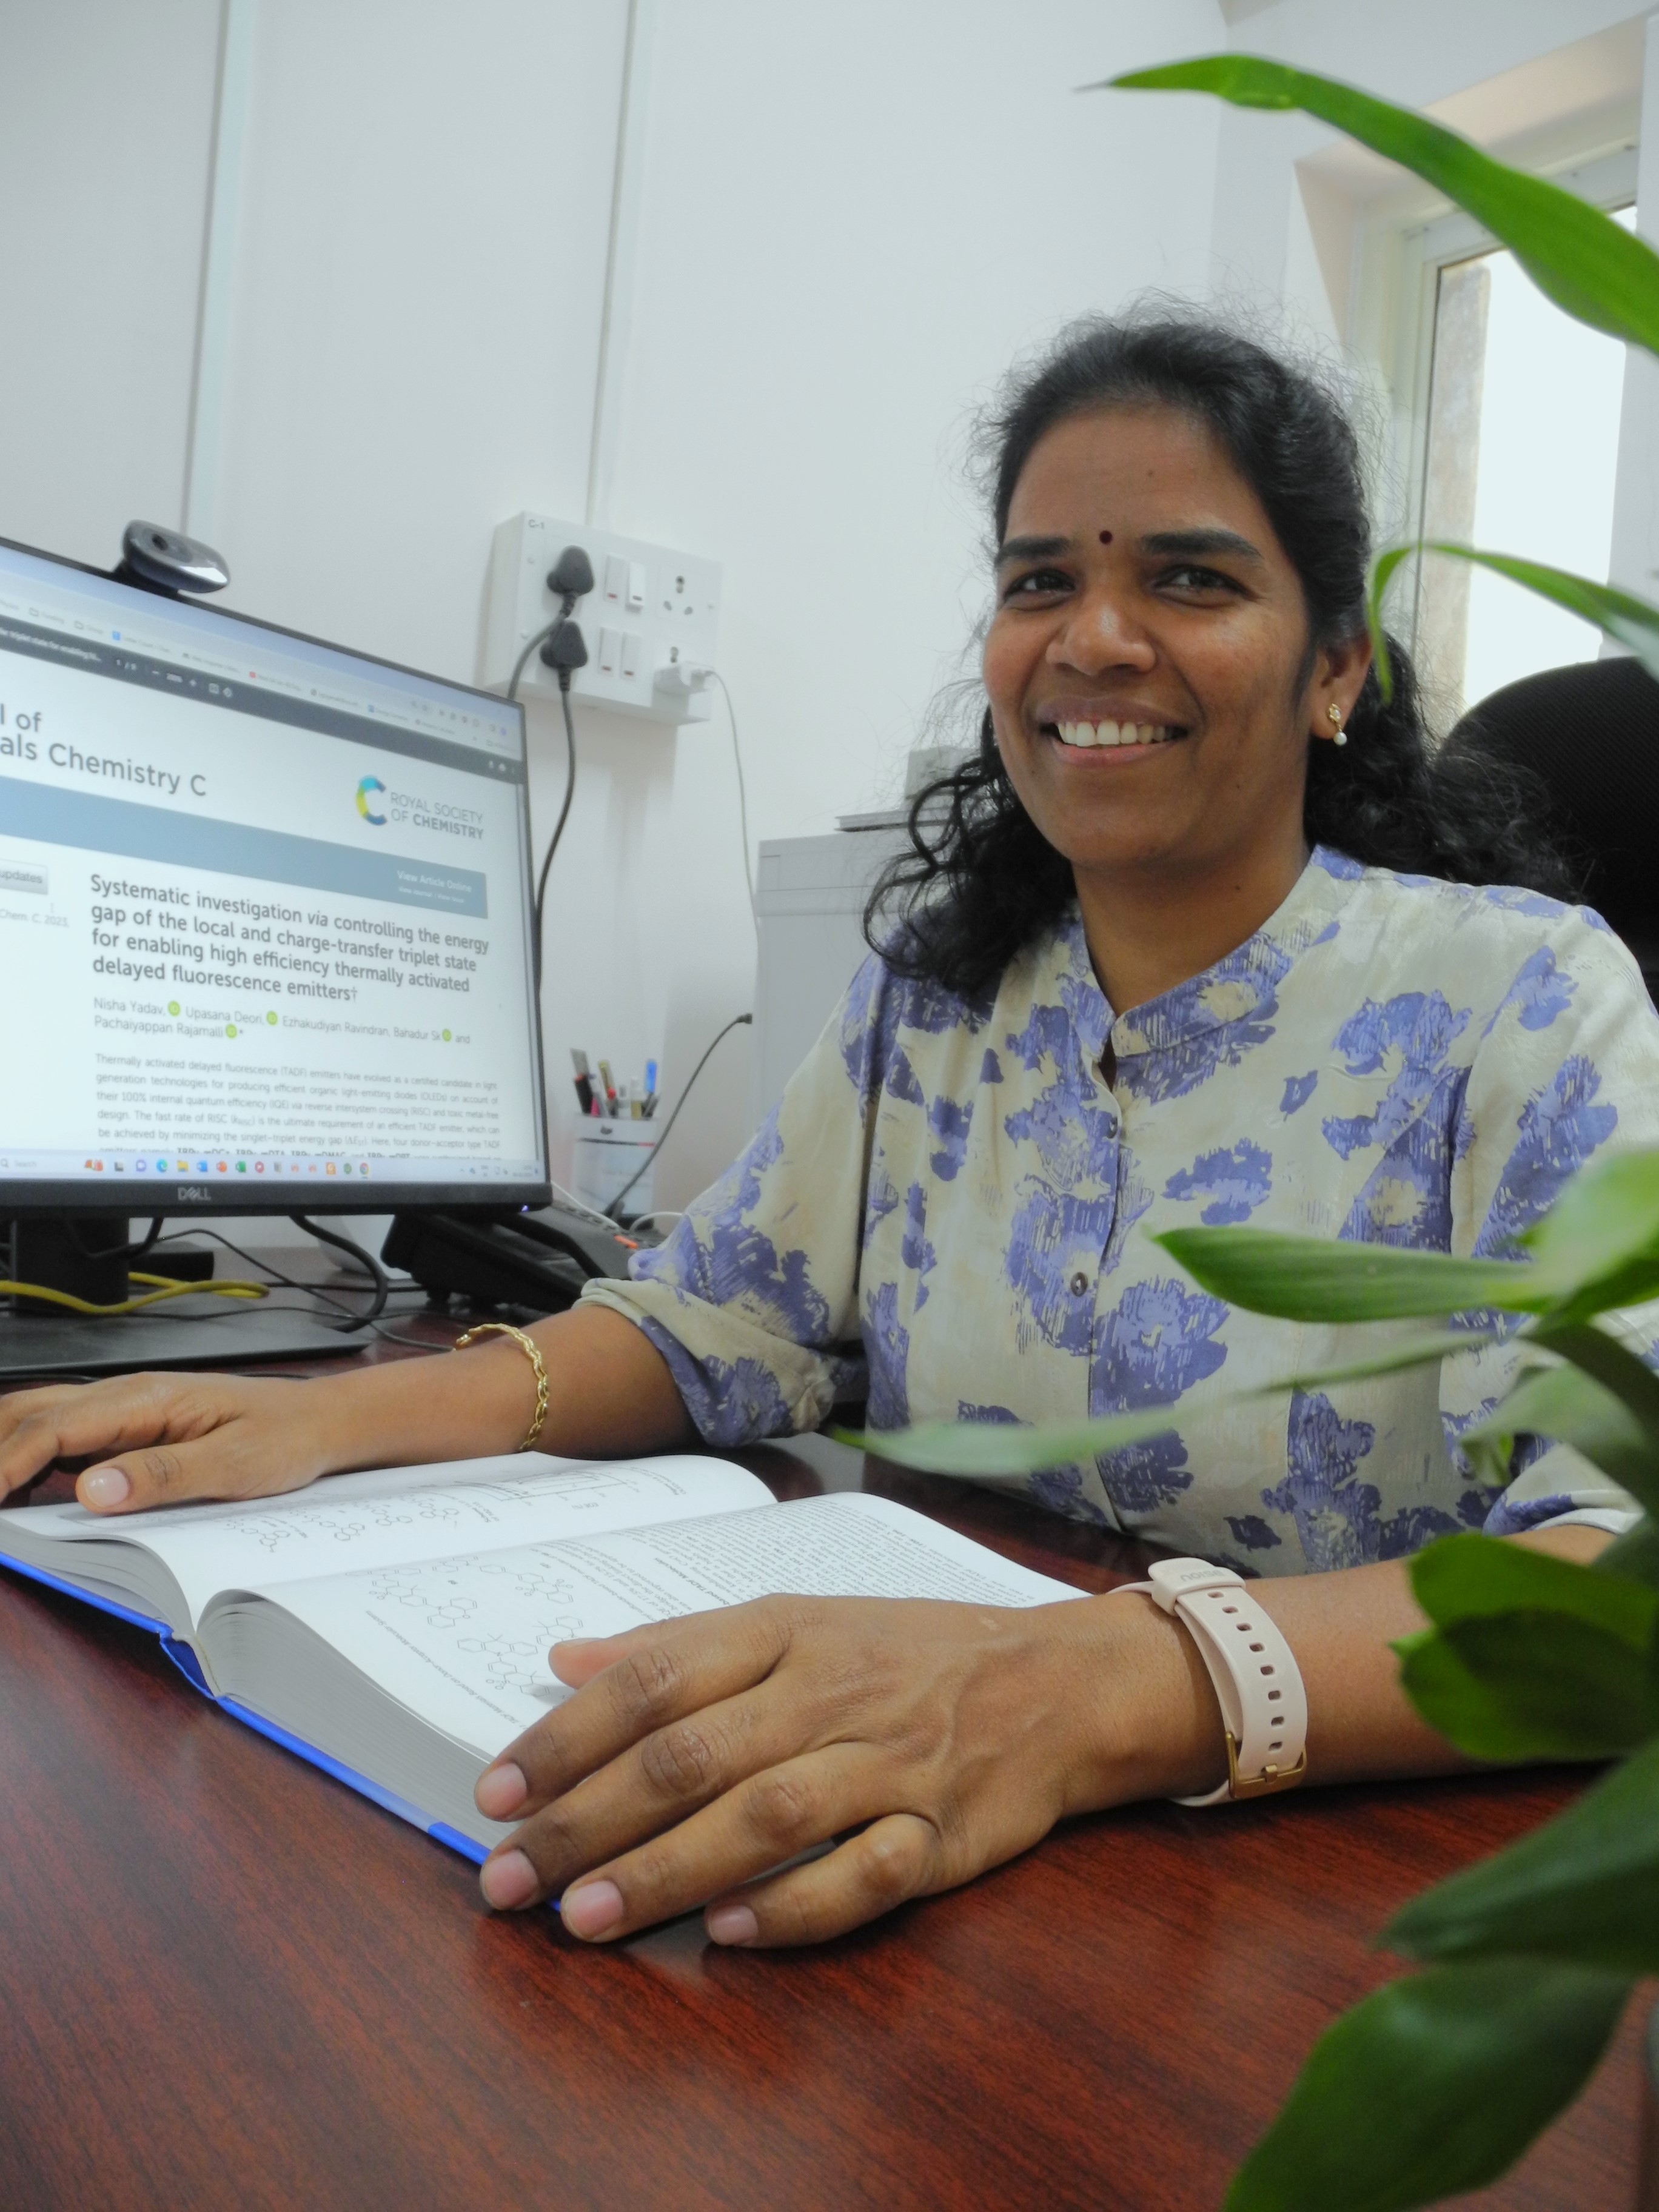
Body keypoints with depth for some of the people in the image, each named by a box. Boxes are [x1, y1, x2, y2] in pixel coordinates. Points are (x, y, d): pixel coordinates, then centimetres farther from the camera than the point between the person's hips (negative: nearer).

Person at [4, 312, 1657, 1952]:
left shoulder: (1518, 1005, -10)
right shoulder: (934, 984, 5)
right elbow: (715, 1322, 7)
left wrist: (1101, 1691, -37)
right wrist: (342, 1414, -10)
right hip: (923, 1855, 3)